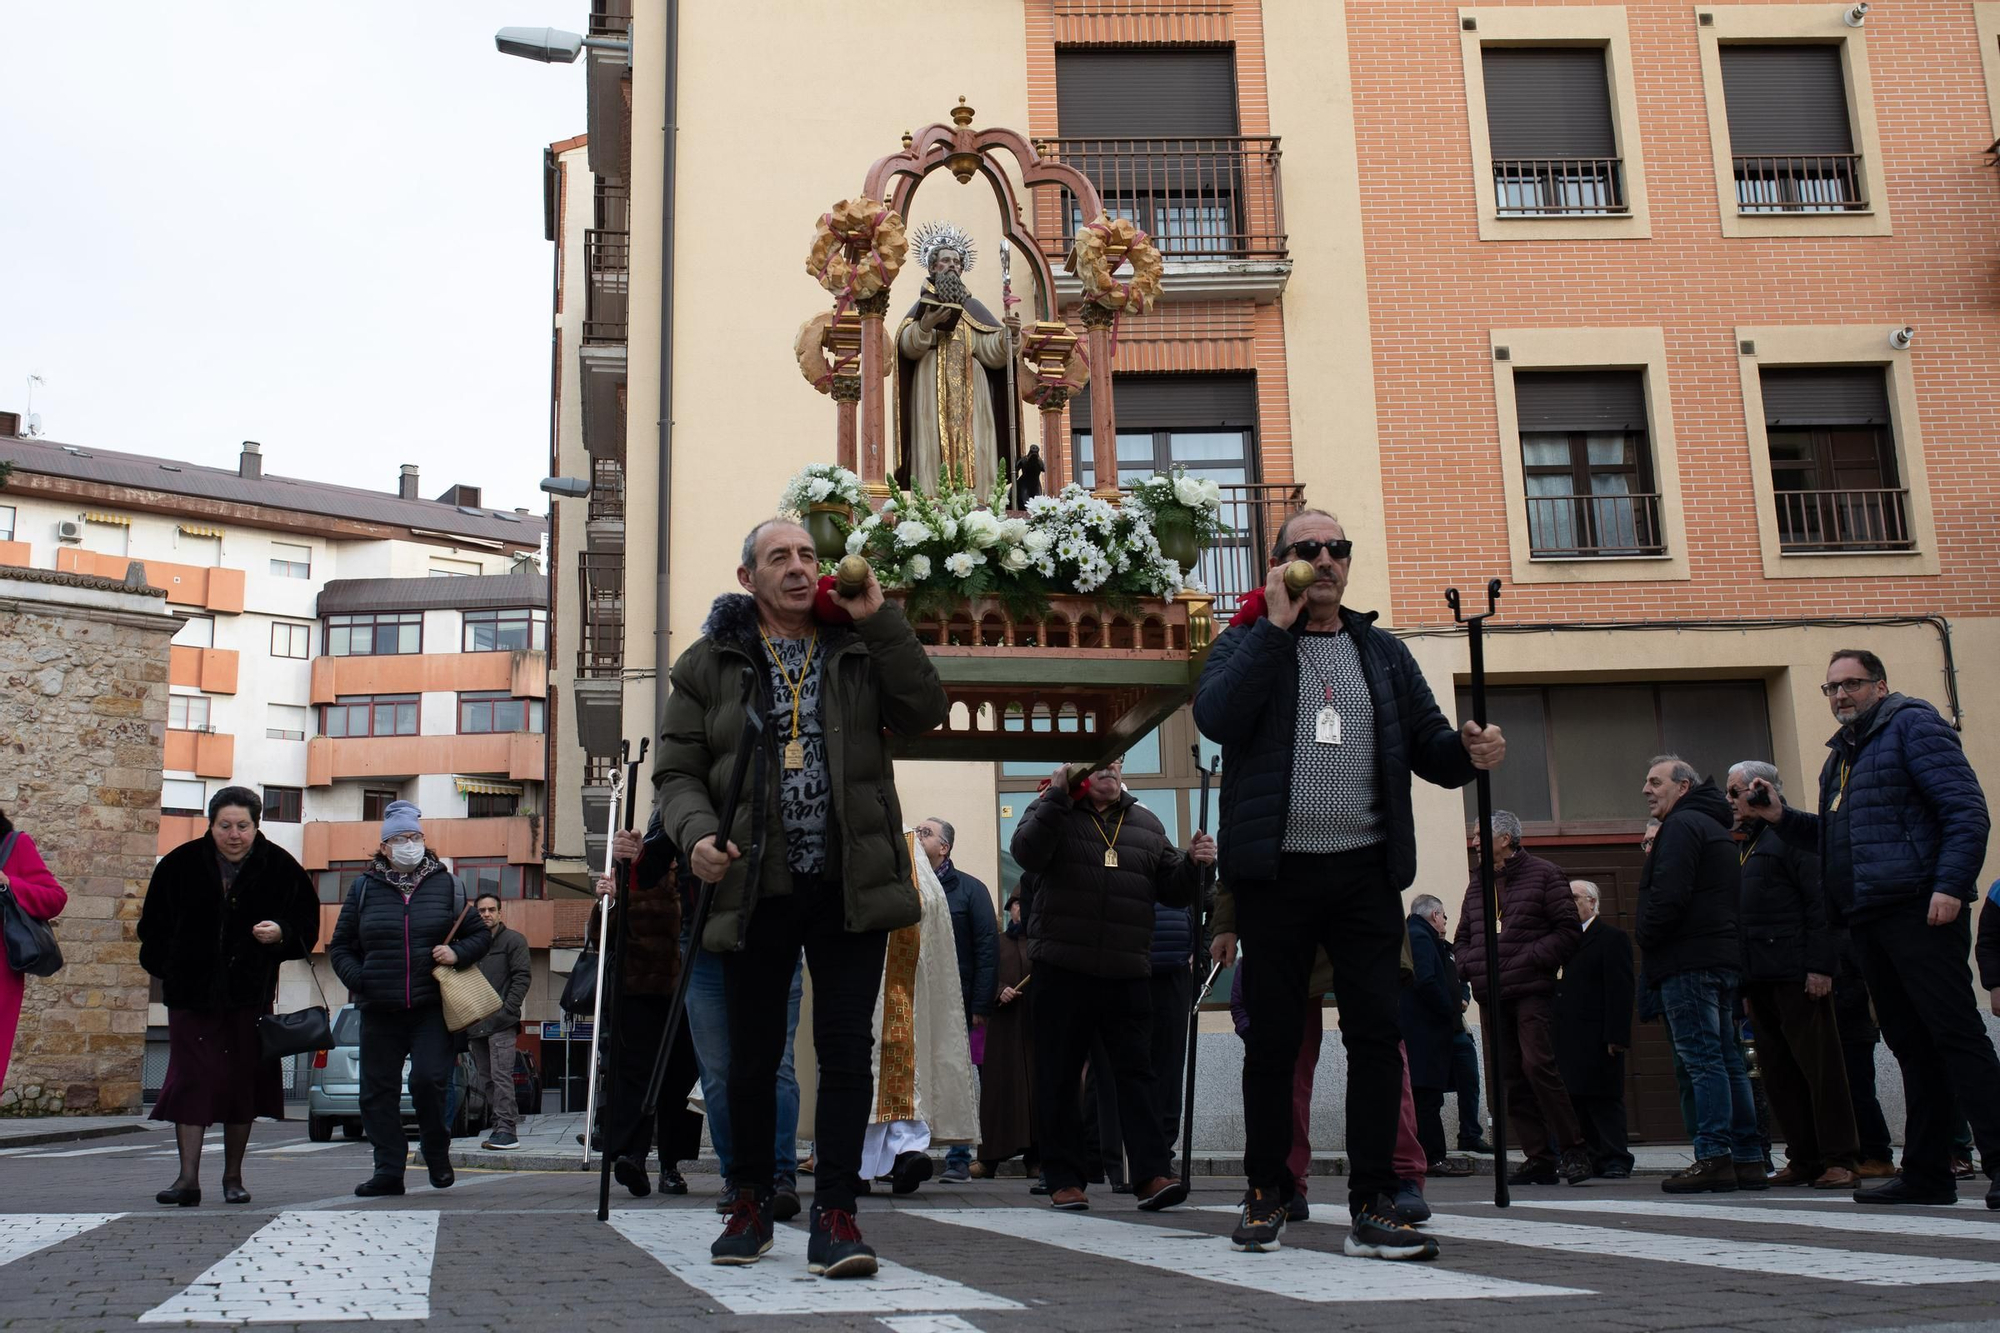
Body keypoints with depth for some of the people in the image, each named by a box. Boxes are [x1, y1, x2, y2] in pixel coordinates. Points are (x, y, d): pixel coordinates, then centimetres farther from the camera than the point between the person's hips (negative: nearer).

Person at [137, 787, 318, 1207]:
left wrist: (281, 934, -17)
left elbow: (307, 923, 3)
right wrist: (168, 969, 1)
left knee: (242, 1084, 5)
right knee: (190, 1079, -6)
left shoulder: (279, 868, -3)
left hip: (249, 994, 0)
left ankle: (233, 1177, 16)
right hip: (191, 993, 0)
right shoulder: (181, 864, -1)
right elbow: (153, 925, 9)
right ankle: (188, 1177, -4)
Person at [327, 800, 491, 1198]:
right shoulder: (364, 888, 10)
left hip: (431, 1006, -2)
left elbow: (481, 933, 12)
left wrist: (459, 953, -8)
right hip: (380, 1011, 2)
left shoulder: (446, 885, 7)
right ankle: (388, 1170, 12)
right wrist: (357, 979, -3)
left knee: (428, 1080, -14)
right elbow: (340, 946, 14)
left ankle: (437, 1152, 10)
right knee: (378, 1091, 3)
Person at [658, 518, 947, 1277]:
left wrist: (878, 617, -10)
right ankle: (752, 1200, 27)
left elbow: (924, 712, -5)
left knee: (847, 1049, -1)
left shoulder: (860, 648, 10)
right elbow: (677, 771, 4)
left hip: (848, 886, 0)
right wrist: (697, 833, -16)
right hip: (754, 889, 0)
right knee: (753, 1056, 10)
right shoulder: (710, 662, 6)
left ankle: (835, 1213, 5)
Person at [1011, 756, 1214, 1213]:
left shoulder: (1146, 825, 16)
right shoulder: (1054, 813, 6)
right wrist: (1057, 794, -18)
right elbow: (1027, 851, -15)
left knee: (1136, 1072, -3)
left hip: (1128, 975, 3)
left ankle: (1152, 1174, -5)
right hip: (1062, 972, -2)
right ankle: (1064, 1179, 9)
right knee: (1060, 1077, 2)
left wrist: (1194, 864, -4)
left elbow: (1173, 892, 16)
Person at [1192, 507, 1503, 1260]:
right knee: (1273, 1035, 4)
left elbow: (1427, 740, 14)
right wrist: (1277, 624, -12)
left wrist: (1467, 752, -9)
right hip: (1277, 872, -2)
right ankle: (1266, 1196, 17)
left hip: (1366, 871, 3)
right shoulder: (1248, 642, 6)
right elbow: (1215, 718, -14)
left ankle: (1372, 1207, 4)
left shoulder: (1383, 653, 16)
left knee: (1376, 1032, -2)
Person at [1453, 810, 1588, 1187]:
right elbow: (1462, 938, 25)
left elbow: (1569, 930, -4)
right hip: (1491, 996, 6)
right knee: (1511, 1078, 3)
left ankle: (1573, 1150, -6)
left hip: (1532, 991, -6)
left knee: (1537, 1064, -18)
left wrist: (1531, 959, -13)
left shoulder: (1543, 875, 1)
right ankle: (1539, 1159, 7)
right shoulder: (1476, 886, 19)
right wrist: (1472, 967, 6)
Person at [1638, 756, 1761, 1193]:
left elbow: (1669, 895, -20)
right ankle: (1747, 1158, 9)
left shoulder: (1681, 825, -8)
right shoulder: (1717, 827, 24)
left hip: (1688, 960, -10)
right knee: (1726, 1058, 9)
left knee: (1702, 1058, -12)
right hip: (1725, 956, 10)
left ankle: (1714, 1157, -15)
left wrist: (1647, 937, -8)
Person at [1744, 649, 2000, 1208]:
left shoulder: (1911, 725, -1)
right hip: (1870, 921, 9)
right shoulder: (1841, 754, 24)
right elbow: (1834, 839, 31)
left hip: (1918, 910, -8)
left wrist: (1950, 885, -21)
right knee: (1911, 1046, 9)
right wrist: (1784, 818, 14)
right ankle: (1926, 1173, 11)